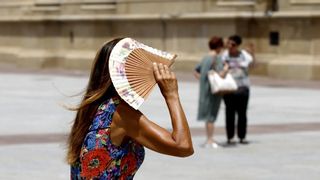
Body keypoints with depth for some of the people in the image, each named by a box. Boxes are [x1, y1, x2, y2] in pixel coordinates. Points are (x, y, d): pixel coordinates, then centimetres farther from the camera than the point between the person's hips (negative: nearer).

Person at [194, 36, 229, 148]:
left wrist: (203, 81, 12)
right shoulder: (217, 58, -14)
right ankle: (210, 140, -2)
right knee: (211, 115, -4)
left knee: (208, 114, 14)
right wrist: (226, 68, -3)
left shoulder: (205, 58, 11)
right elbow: (220, 75, -21)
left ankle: (209, 139, 20)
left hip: (205, 89, 8)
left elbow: (196, 72, 17)